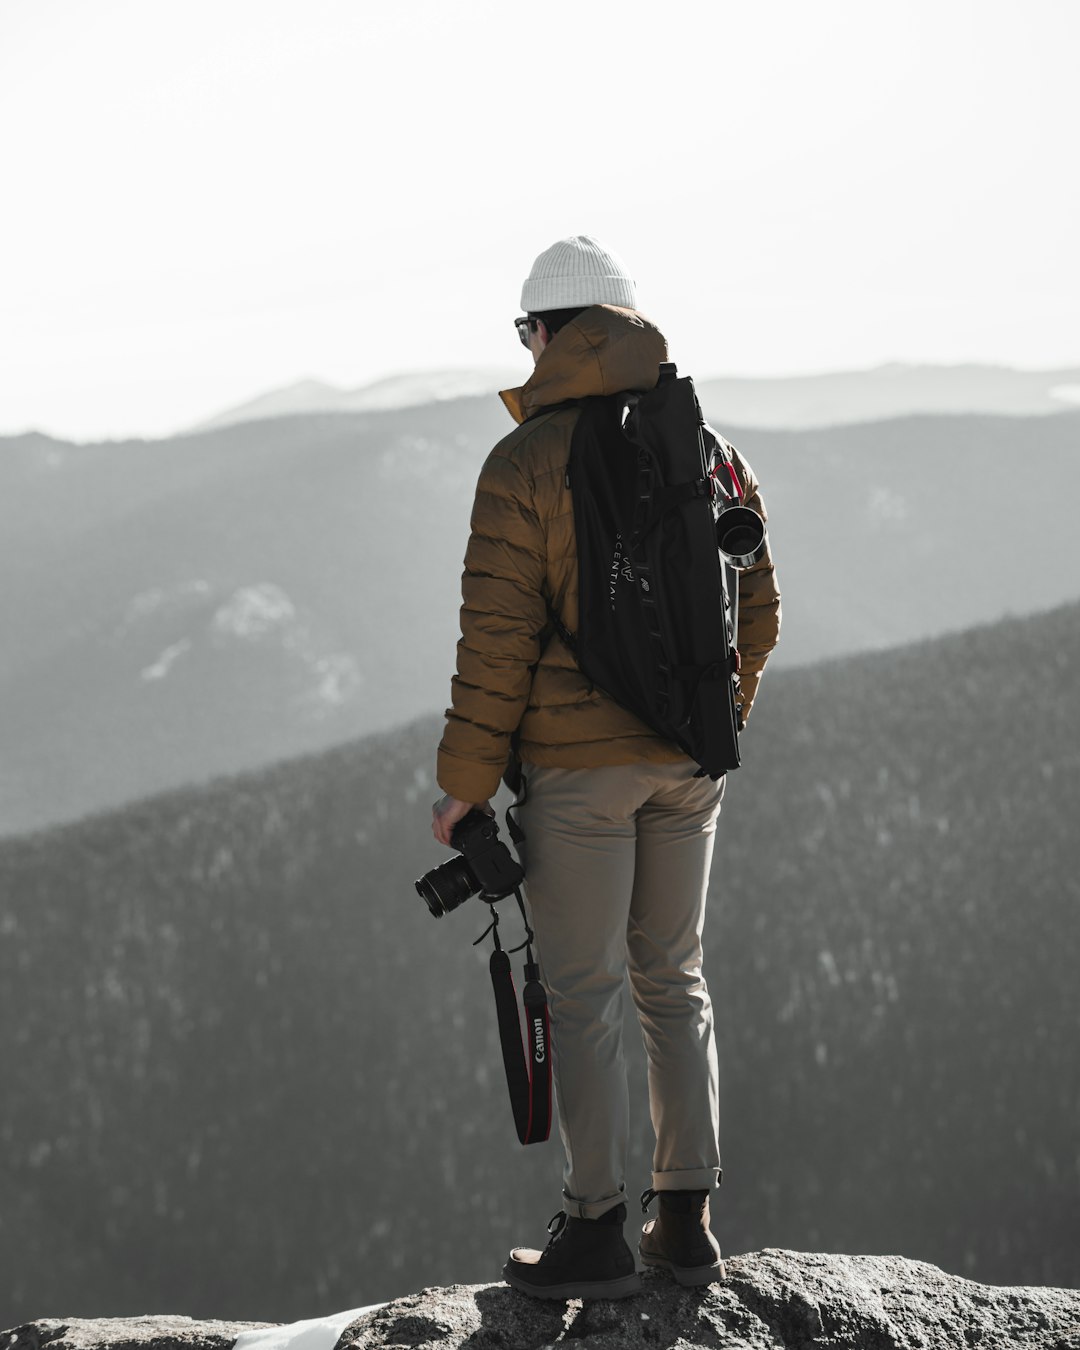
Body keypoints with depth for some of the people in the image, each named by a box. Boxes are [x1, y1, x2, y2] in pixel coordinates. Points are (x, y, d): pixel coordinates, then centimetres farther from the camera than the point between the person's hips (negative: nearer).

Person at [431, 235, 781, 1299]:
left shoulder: (524, 464, -10)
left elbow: (499, 636, -13)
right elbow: (755, 606, 10)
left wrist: (463, 783, -6)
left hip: (577, 761, -5)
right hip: (686, 766, 5)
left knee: (582, 993, 1)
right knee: (673, 980, 14)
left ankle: (597, 1231, 4)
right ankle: (686, 1223, 14)